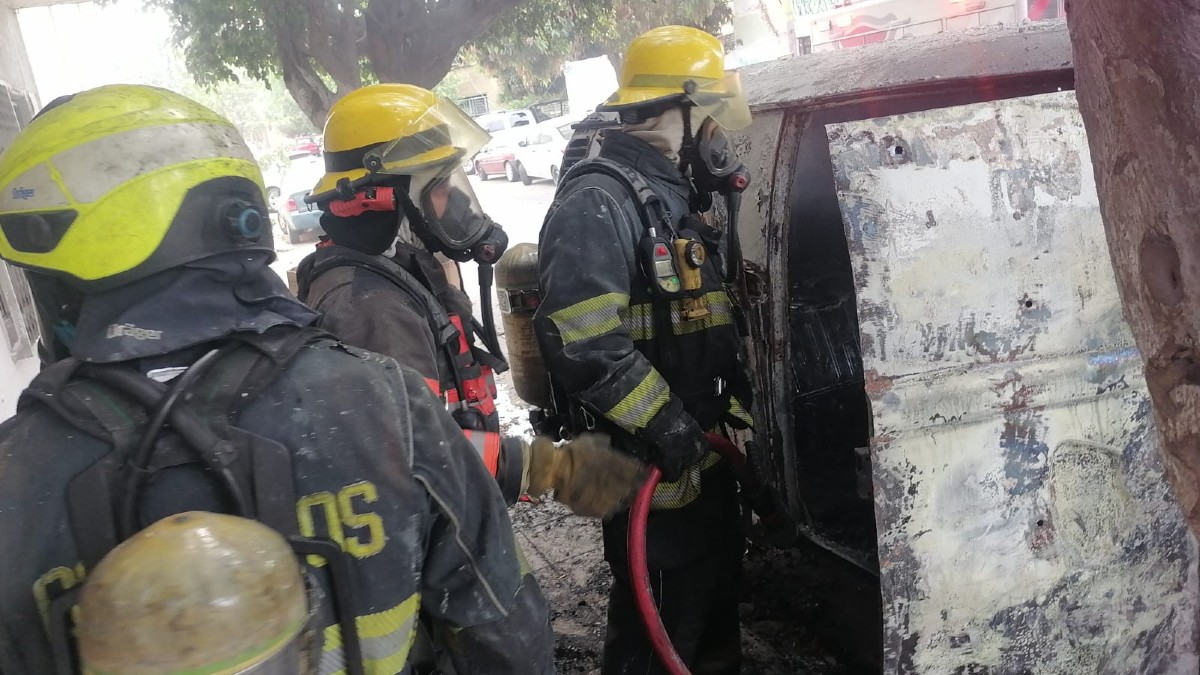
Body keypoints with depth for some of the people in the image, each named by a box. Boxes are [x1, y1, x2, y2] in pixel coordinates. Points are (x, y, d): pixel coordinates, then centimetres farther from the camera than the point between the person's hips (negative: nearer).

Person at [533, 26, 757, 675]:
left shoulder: (674, 198, 14)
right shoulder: (598, 201, -19)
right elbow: (581, 340, -29)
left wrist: (732, 398, 17)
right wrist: (663, 423, -24)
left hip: (702, 446, 10)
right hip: (648, 461, -10)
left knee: (717, 585, 24)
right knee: (662, 619, 3)